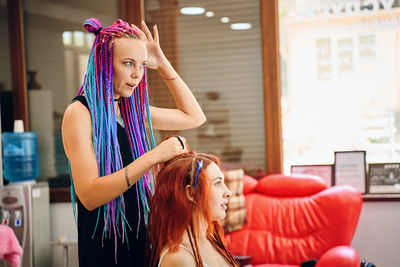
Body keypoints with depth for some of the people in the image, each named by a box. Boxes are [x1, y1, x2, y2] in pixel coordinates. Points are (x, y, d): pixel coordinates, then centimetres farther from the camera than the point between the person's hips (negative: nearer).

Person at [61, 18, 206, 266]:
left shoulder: (131, 111, 8)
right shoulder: (79, 113, -14)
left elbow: (195, 117, 19)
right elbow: (89, 195, -24)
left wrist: (163, 64, 10)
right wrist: (154, 156, -28)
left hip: (140, 241, 7)